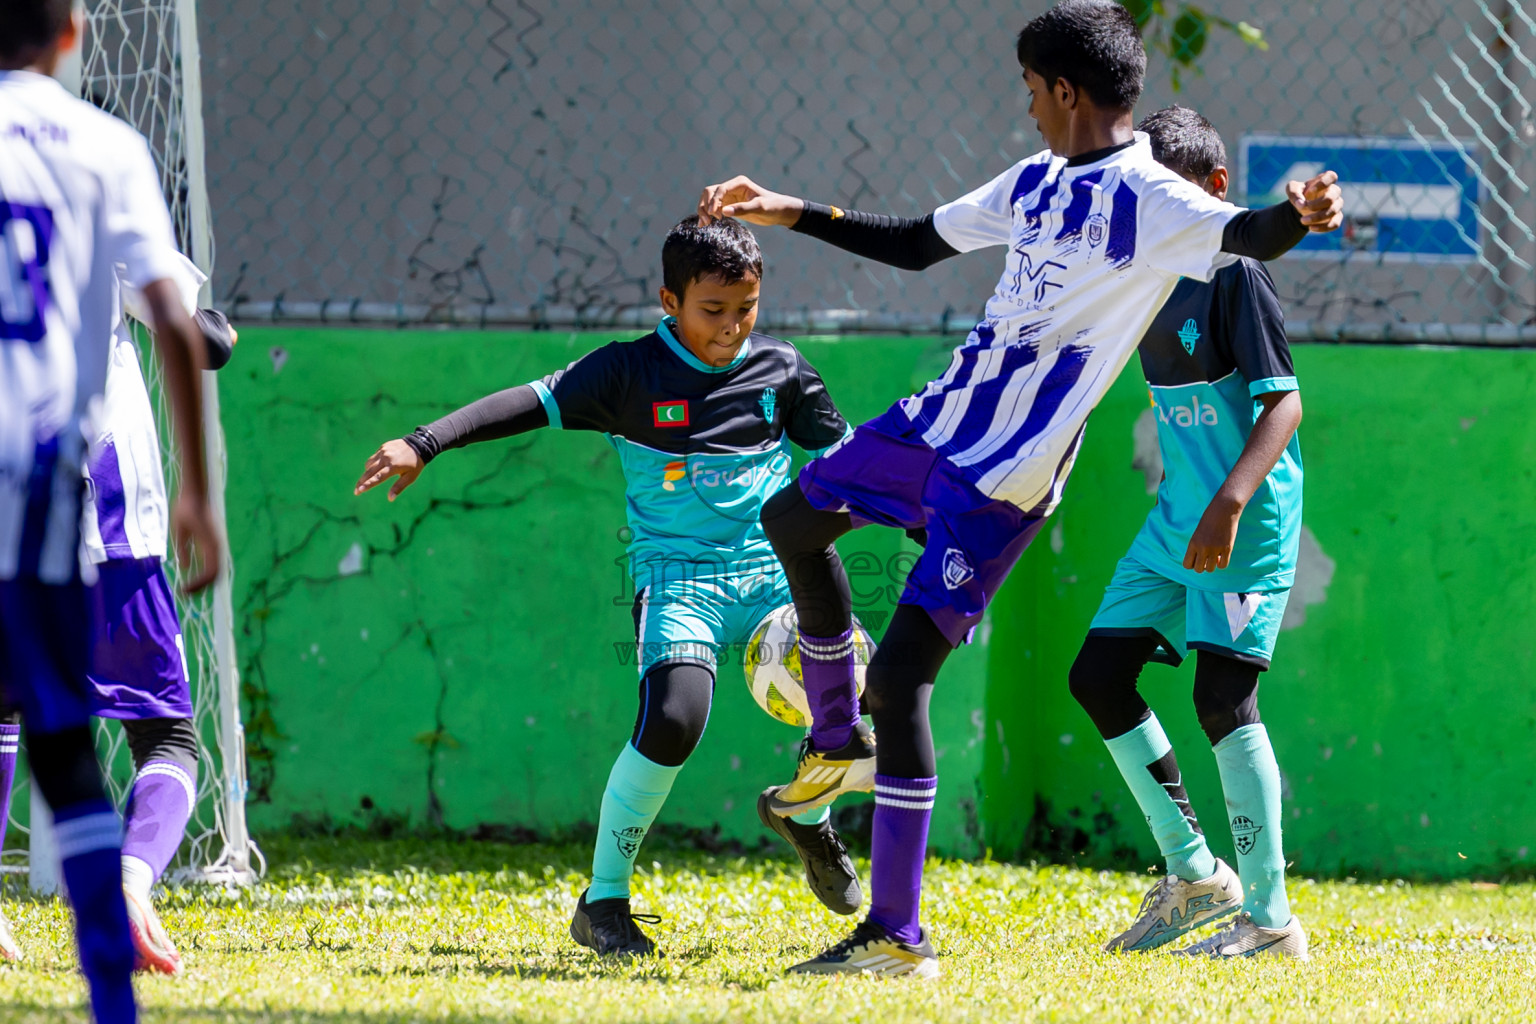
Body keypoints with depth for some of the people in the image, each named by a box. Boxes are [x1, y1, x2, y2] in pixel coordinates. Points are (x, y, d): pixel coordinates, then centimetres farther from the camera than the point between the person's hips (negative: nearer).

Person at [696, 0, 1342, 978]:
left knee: (899, 675, -14)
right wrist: (795, 214, 25)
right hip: (939, 421, 9)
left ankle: (899, 935, -8)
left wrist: (1296, 217, -58)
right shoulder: (1038, 182, 11)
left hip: (1007, 477, -9)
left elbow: (1244, 235, -36)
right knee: (794, 520, 27)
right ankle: (838, 744, 41)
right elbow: (917, 243, 26)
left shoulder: (1150, 201, -17)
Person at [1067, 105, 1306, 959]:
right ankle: (1194, 873, 17)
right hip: (1178, 515, 9)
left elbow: (1284, 403, -21)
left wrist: (1230, 504, -30)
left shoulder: (1235, 271, -15)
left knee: (1224, 697, -13)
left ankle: (1270, 919, -8)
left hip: (1247, 525, -9)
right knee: (1099, 673, 7)